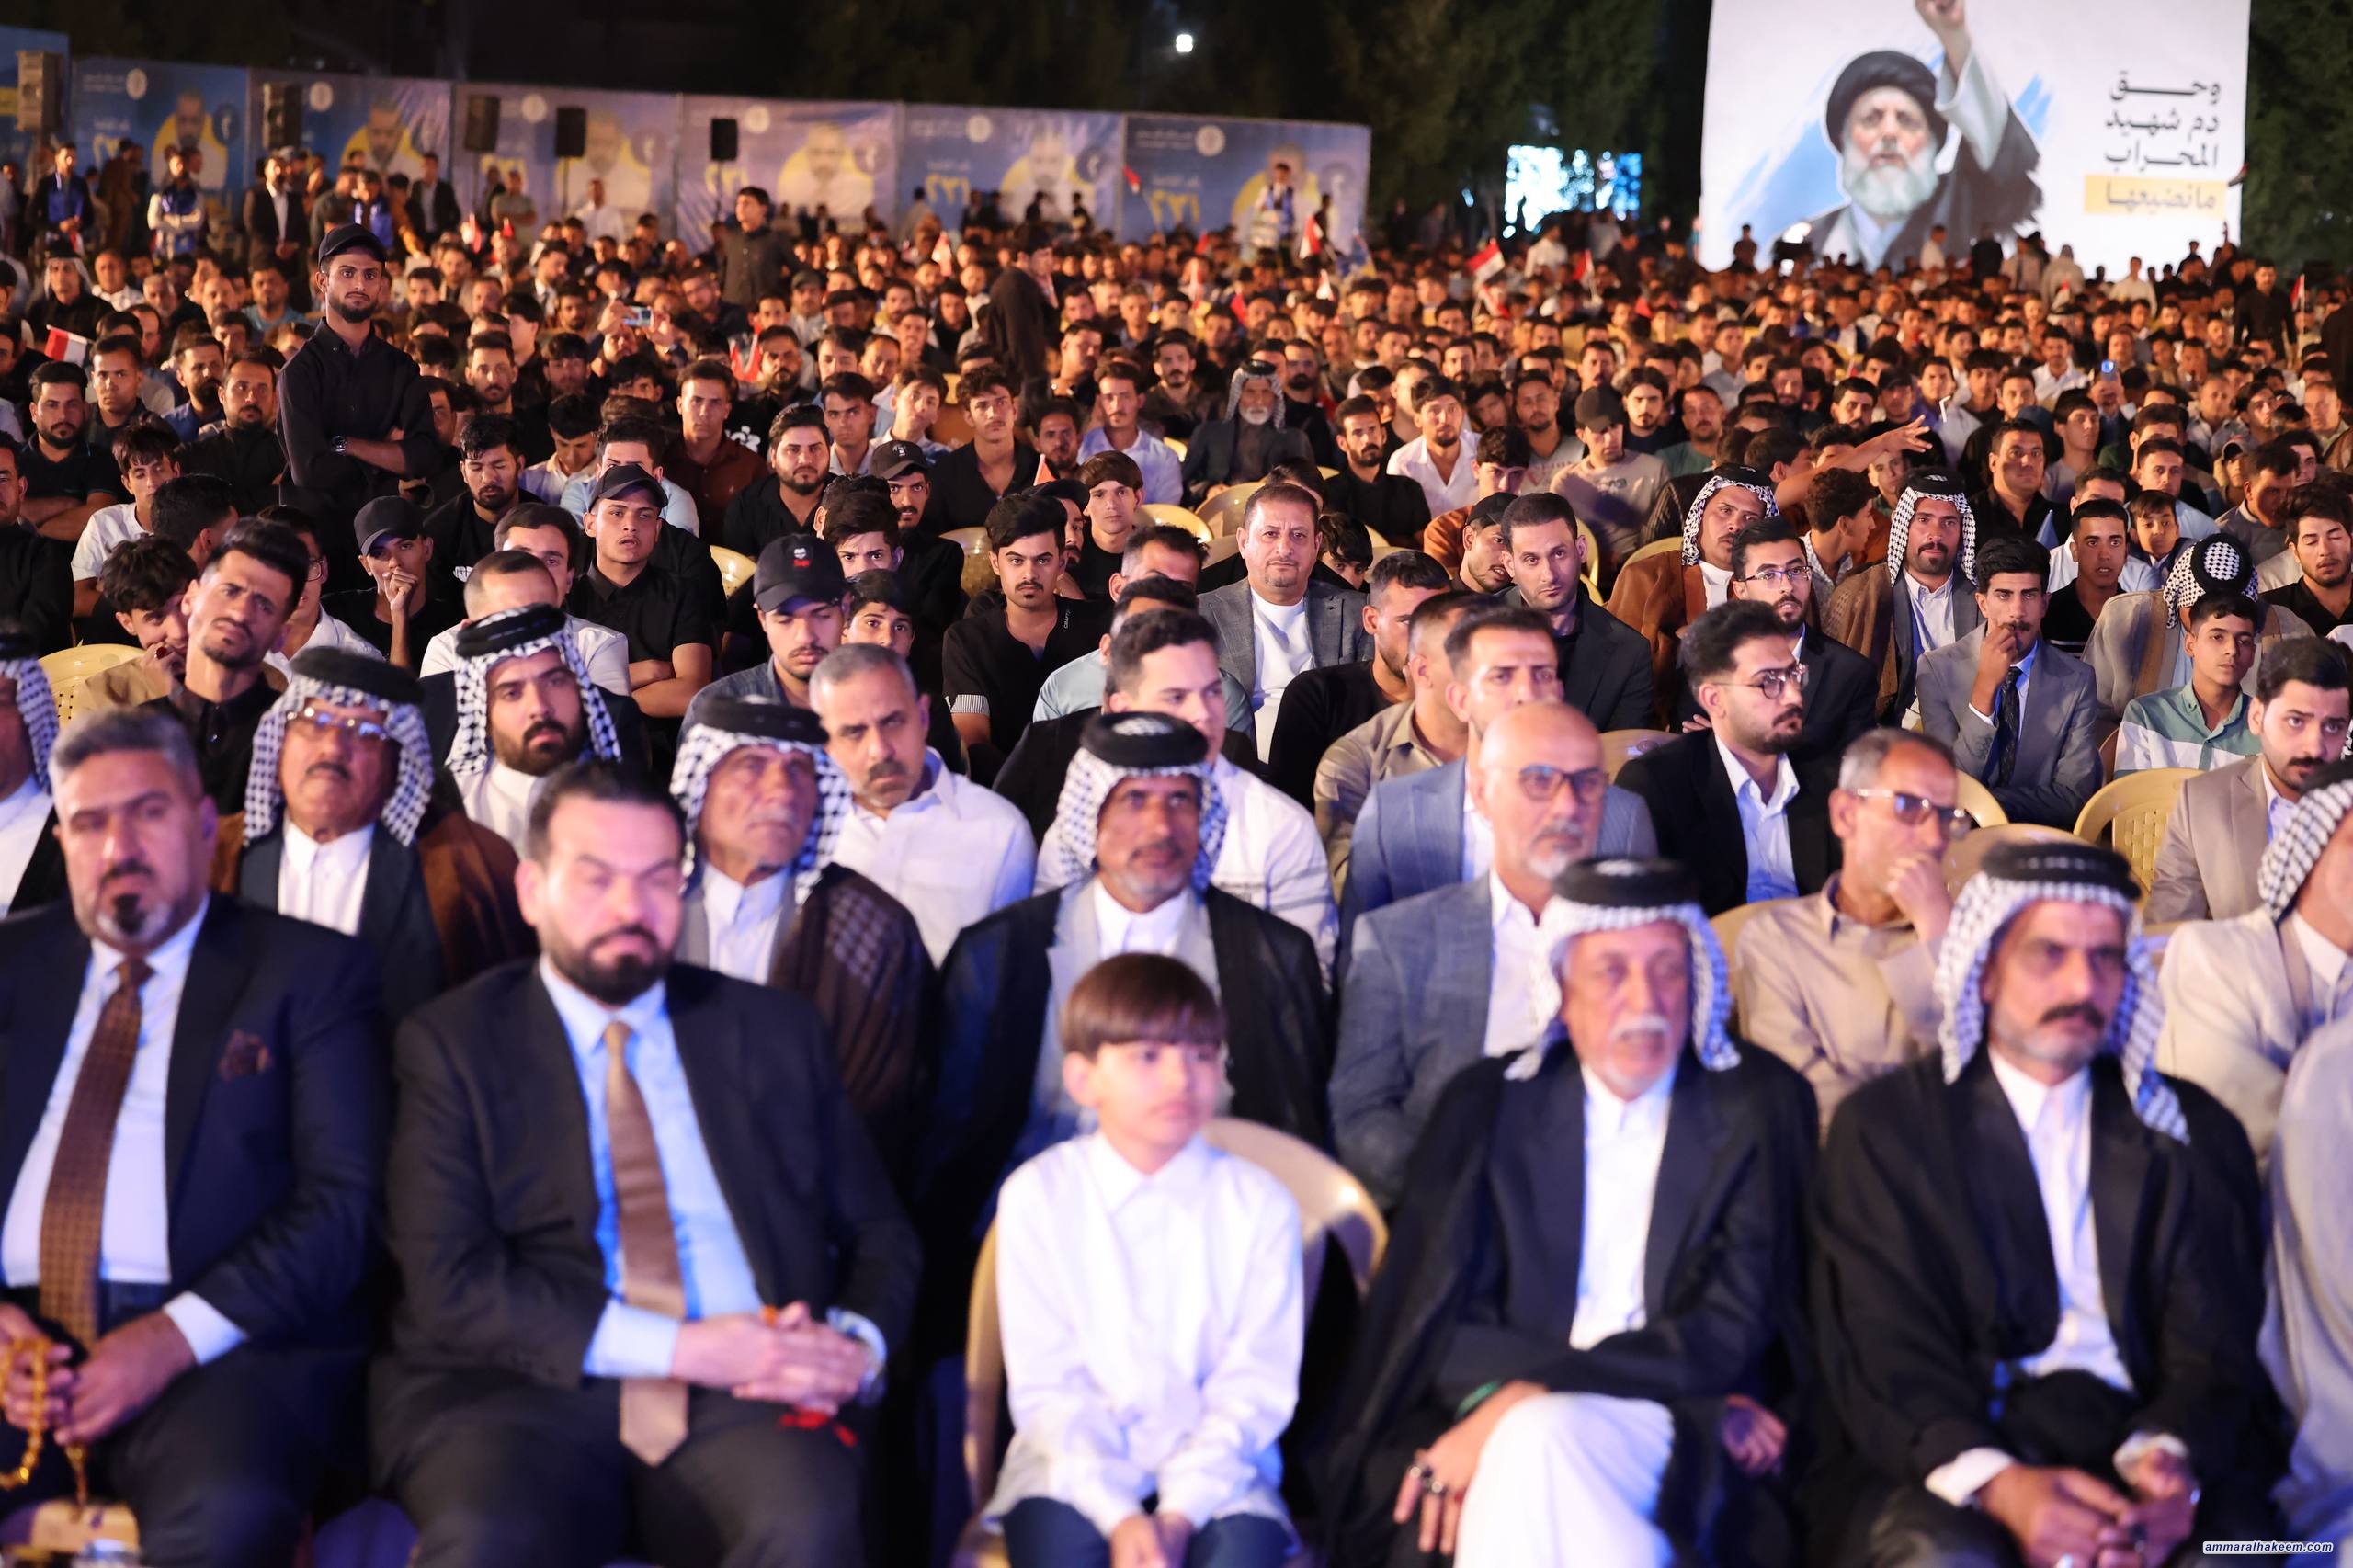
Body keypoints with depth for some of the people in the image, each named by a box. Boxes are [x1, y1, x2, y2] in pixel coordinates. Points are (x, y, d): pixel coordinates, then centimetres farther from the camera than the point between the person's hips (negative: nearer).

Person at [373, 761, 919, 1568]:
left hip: (742, 1406, 2)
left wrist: (856, 1346, -4)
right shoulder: (451, 1042, 9)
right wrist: (679, 1347, -12)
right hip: (531, 1396, -2)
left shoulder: (774, 1032, 18)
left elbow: (880, 1235, 20)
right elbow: (448, 1284, -3)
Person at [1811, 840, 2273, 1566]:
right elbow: (1884, 1355, -3)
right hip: (1947, 1460, -2)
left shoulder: (2190, 1130, 15)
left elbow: (2213, 1345, 6)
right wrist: (1998, 1484, -23)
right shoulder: (1883, 1125, 7)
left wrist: (2170, 1456, -18)